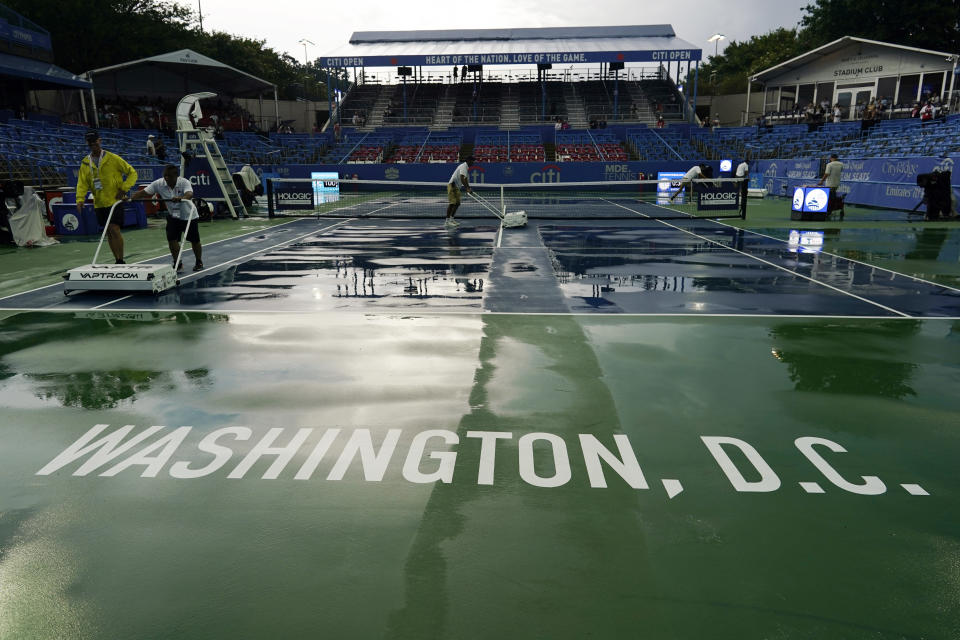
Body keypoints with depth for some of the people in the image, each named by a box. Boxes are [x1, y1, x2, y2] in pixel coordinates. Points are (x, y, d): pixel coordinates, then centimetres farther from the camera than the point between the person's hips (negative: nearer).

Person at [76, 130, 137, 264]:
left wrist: (123, 188, -11)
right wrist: (80, 199, -8)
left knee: (114, 229, -13)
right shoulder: (85, 162, 9)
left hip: (115, 201, -5)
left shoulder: (113, 158, -4)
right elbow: (82, 182, 7)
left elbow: (132, 173, -1)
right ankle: (117, 260, 19)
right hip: (99, 203, 5)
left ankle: (121, 261, -3)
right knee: (108, 232, 9)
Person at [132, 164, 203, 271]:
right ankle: (177, 263, 11)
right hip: (173, 215, 3)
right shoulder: (159, 184, -13)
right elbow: (144, 192, -17)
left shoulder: (184, 182, -25)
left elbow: (189, 194, -44)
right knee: (171, 239, -7)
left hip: (188, 215, -3)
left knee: (194, 241, 6)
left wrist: (180, 198, -65)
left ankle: (199, 262, 29)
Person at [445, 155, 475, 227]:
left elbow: (465, 179, 26)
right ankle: (447, 220, -14)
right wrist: (467, 188, -34)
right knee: (452, 203, -14)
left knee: (457, 203, 11)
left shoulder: (466, 167, 14)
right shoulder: (463, 167, -17)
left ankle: (451, 219, 19)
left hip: (457, 187, 10)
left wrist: (468, 188, 23)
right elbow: (462, 179, -30)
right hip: (452, 185, -10)